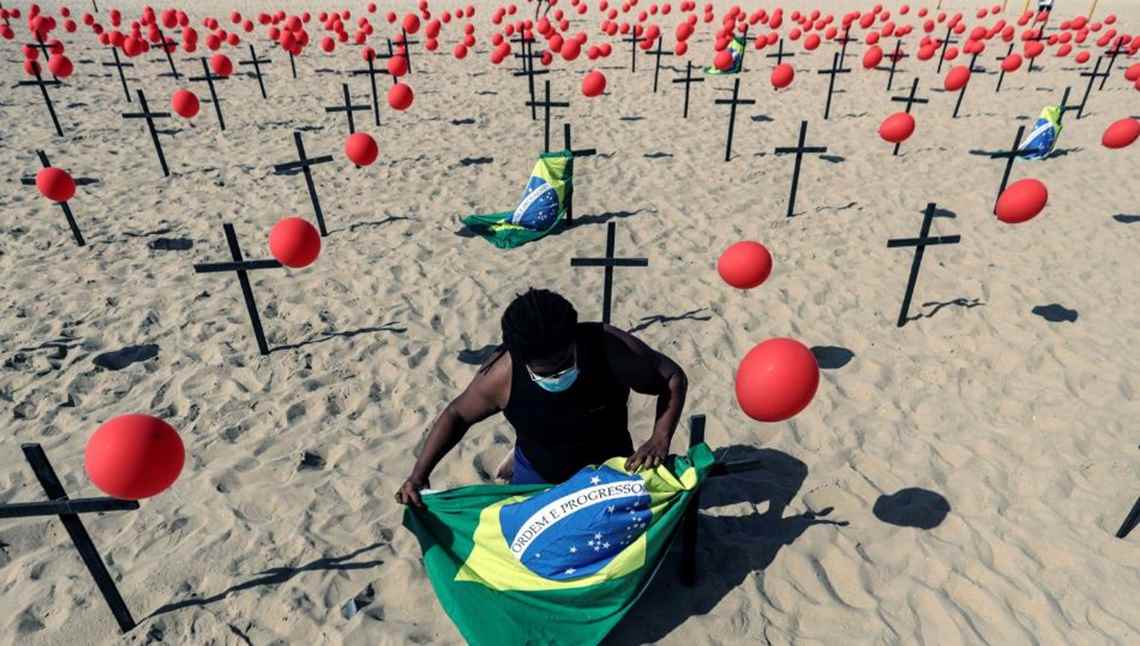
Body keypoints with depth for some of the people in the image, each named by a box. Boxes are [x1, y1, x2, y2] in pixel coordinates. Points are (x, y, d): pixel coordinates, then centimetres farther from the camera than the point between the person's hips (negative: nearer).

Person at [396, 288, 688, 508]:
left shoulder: (612, 349, -35)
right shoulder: (501, 375, -30)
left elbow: (673, 378, -20)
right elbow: (456, 415, -12)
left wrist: (660, 439, -34)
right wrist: (418, 475, -19)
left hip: (609, 471, 0)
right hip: (537, 476, 0)